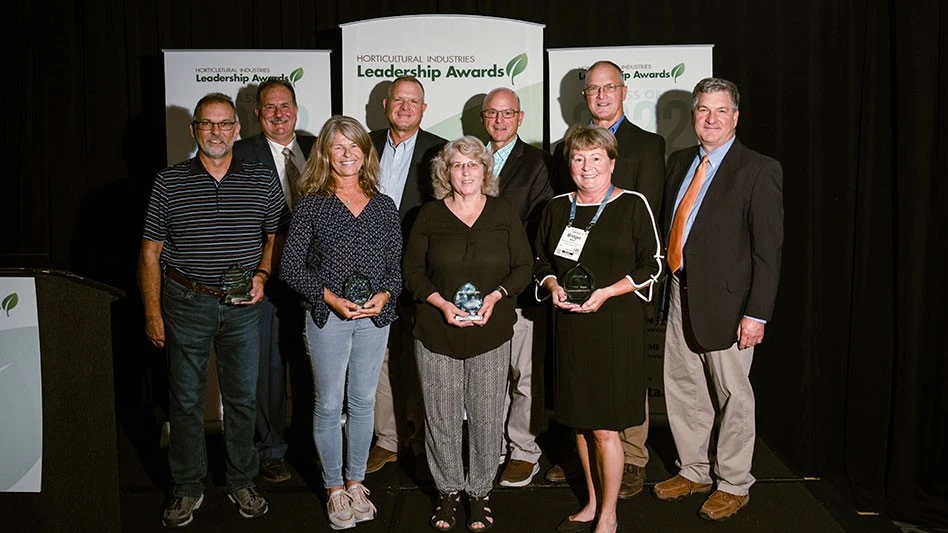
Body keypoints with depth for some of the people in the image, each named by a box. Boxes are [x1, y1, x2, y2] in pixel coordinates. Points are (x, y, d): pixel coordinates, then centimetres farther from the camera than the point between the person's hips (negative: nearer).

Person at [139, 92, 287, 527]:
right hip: (185, 303, -1)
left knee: (243, 397, 11)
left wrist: (261, 275, -6)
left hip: (243, 305, 1)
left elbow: (275, 236, 12)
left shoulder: (263, 181, 2)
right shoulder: (169, 182, -1)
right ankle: (187, 488, 25)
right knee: (185, 399, 9)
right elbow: (150, 252, 0)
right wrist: (152, 312, -4)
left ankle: (242, 483, 28)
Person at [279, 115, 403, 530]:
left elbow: (396, 265, 10)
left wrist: (385, 295, -9)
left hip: (374, 317, 3)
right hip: (327, 316, -3)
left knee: (363, 402, 12)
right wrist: (331, 298, -15)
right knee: (329, 405, 5)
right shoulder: (311, 205, -3)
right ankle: (334, 488, 21)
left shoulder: (384, 207, 7)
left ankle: (356, 482, 28)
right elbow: (290, 266, -4)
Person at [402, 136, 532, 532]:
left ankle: (480, 492, 24)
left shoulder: (504, 213, 4)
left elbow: (524, 266, 6)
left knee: (487, 416, 5)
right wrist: (441, 303, -11)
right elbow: (412, 270, 4)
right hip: (437, 332, 0)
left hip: (492, 332, 0)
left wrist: (496, 295, -11)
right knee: (441, 416, 7)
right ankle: (448, 491, 26)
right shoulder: (430, 215, 4)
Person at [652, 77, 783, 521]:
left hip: (725, 300, -6)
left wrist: (757, 313, -15)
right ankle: (693, 471, 34)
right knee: (682, 389, 15)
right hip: (680, 294, 6)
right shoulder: (679, 162, 10)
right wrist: (666, 283, 5)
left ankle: (733, 484, 24)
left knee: (733, 394, 7)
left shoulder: (759, 171, -8)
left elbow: (768, 249, -11)